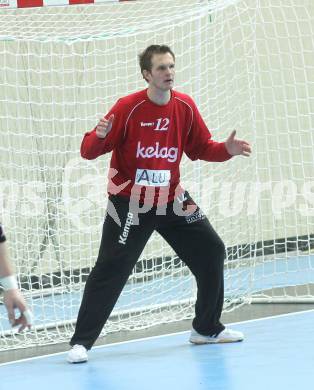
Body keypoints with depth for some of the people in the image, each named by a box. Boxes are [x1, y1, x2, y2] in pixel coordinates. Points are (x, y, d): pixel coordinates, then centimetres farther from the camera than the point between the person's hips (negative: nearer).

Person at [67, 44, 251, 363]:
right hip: (130, 202, -5)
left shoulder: (185, 107, -2)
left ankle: (206, 328, 26)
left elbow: (201, 148, 9)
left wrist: (227, 149, -9)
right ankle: (80, 342, -5)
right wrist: (98, 136, -39)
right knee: (110, 270, -12)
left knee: (211, 252, 8)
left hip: (171, 200, 6)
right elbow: (89, 151, -18)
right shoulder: (128, 108, -17)